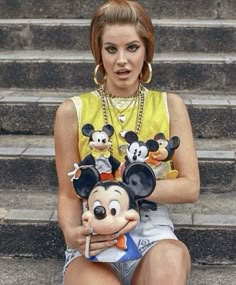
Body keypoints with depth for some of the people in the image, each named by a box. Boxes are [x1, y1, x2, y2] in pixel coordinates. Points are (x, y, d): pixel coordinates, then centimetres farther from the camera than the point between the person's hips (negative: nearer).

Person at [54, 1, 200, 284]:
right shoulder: (72, 111, 0)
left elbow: (190, 187, -1)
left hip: (153, 234, 1)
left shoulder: (170, 106, 3)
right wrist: (71, 232, -18)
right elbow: (68, 194, 3)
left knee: (171, 258, -33)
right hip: (95, 240, -1)